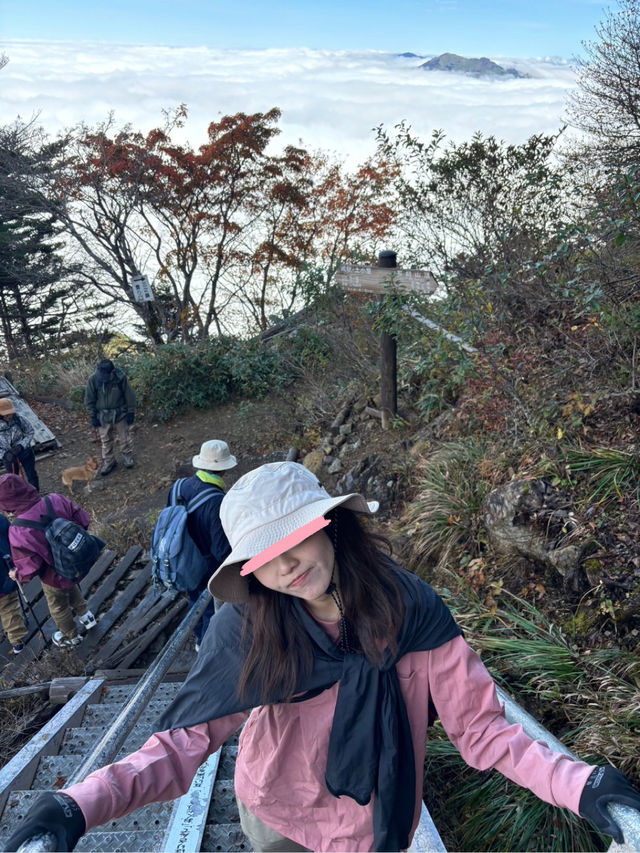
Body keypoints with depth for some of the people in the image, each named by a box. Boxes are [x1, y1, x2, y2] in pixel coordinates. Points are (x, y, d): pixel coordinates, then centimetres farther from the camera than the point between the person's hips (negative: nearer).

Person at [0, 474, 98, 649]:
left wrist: (17, 575, -5)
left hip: (55, 577, -5)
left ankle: (70, 637, 54)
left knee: (59, 608, 28)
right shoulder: (56, 500, -23)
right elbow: (83, 521, -11)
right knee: (72, 589, 39)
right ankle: (87, 617, 61)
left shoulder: (19, 531, -36)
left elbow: (29, 567, -28)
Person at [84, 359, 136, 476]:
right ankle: (108, 461, 30)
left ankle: (128, 456, 36)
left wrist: (131, 412, -5)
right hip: (103, 416, 1)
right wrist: (93, 416, -5)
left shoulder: (121, 377, -19)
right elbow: (89, 400, -6)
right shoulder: (93, 379, -17)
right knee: (105, 440, 13)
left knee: (124, 437, 13)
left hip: (120, 414, -1)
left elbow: (129, 395, -8)